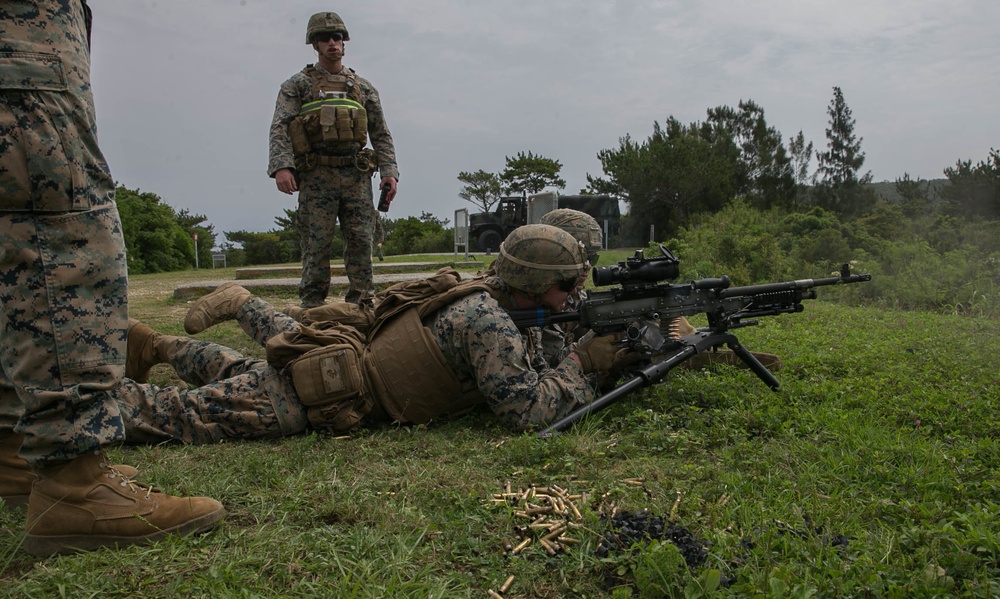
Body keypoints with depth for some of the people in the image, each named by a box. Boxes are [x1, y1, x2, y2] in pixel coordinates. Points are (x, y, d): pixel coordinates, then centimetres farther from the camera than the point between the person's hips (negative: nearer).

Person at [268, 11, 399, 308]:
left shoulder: (363, 88, 18)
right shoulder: (297, 85, 11)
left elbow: (381, 135, 14)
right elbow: (280, 128, -1)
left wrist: (389, 171, 0)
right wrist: (281, 166, -18)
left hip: (356, 175, 2)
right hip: (316, 176, -2)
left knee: (361, 241, -1)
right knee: (316, 244, -4)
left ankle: (360, 304, 5)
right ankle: (312, 306, 2)